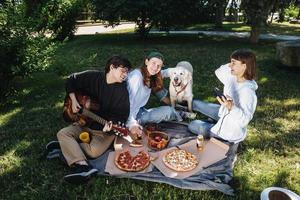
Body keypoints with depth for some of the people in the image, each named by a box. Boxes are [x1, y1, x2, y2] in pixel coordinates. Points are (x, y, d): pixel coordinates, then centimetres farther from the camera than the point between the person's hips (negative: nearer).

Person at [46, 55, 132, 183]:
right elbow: (71, 80, 10)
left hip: (105, 129, -3)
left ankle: (67, 145, -3)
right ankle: (83, 166, -32)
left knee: (93, 151, -28)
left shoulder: (122, 91, -11)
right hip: (86, 123, 4)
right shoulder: (93, 77, -5)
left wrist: (110, 126, -32)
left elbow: (122, 115, -13)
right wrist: (73, 100, -2)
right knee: (62, 133, -17)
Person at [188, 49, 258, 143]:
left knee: (192, 126, 5)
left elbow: (244, 120, -34)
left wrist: (231, 107, -52)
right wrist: (233, 63, -12)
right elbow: (219, 72, 4)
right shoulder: (233, 77, -12)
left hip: (231, 131, -8)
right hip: (224, 113, 8)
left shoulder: (247, 91, -35)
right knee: (194, 103, 14)